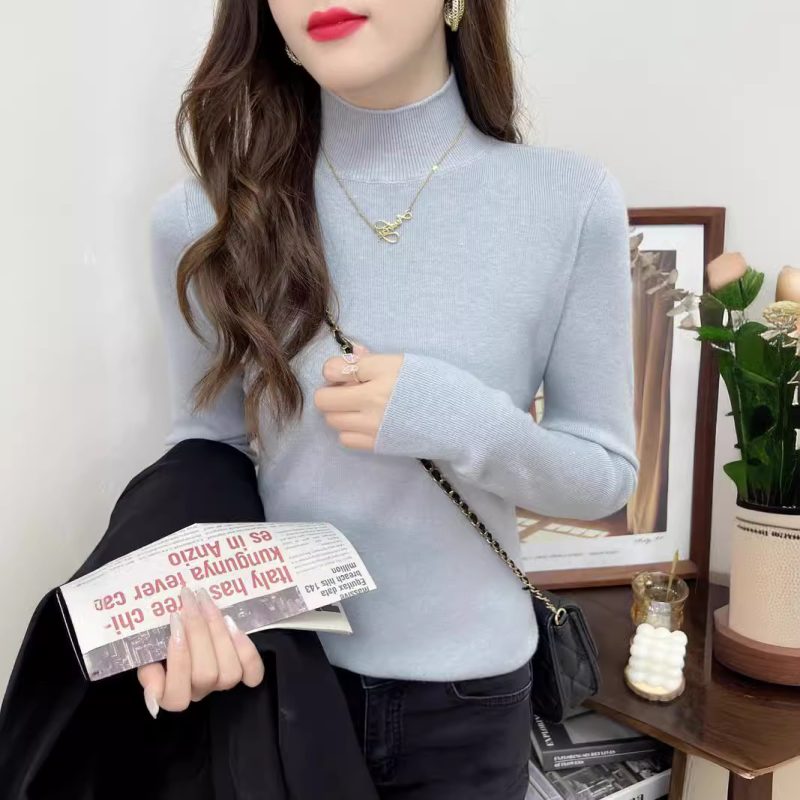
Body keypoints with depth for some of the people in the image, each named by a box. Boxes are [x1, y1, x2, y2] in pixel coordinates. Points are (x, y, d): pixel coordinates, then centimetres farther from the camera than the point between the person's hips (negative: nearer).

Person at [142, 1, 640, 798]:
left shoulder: (567, 202, -13)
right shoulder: (206, 216, -10)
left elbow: (606, 473, -5)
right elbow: (205, 444, 2)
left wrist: (462, 423, -23)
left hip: (464, 689, 0)